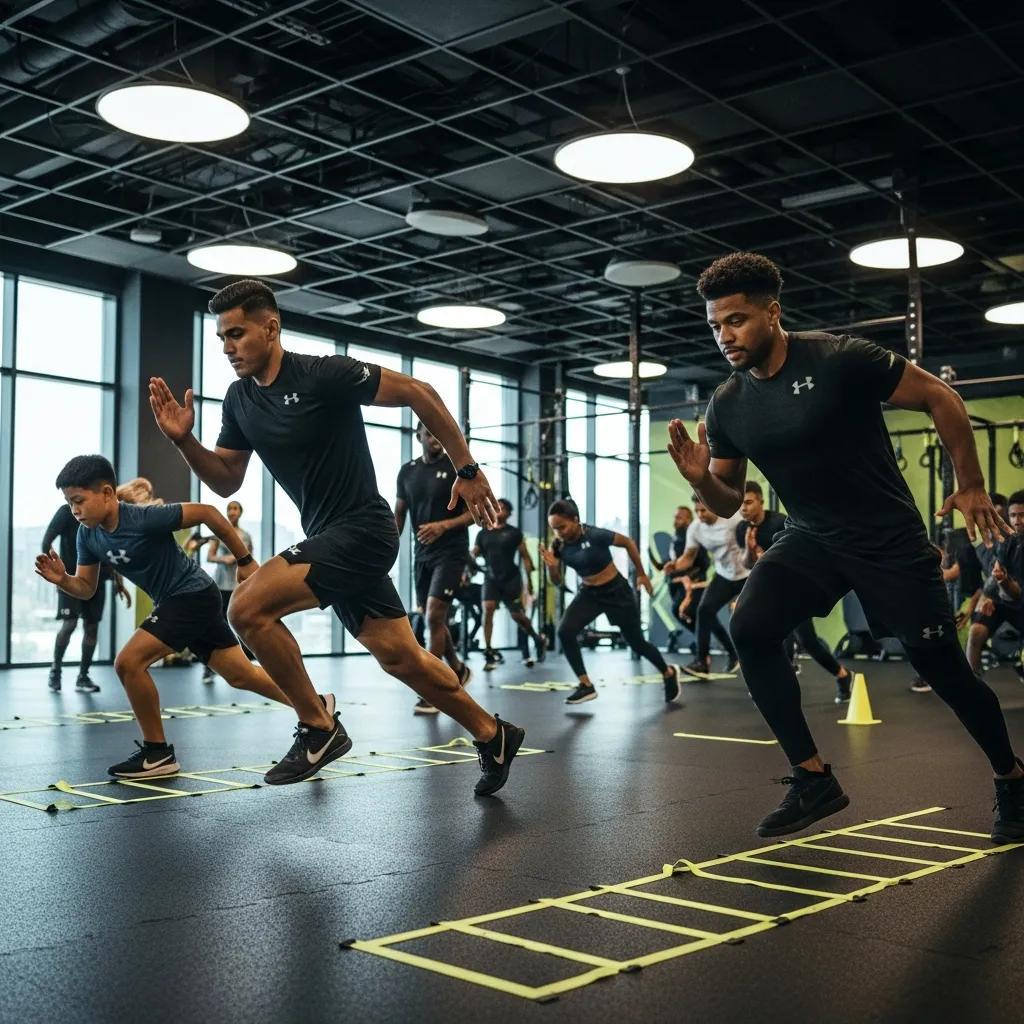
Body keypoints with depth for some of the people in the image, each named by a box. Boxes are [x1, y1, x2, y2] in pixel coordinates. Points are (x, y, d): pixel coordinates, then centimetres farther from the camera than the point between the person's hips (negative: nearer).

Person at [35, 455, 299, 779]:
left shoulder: (144, 518, -25)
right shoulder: (88, 535, -2)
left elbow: (207, 512, -20)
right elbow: (86, 588, 6)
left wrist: (245, 561, -14)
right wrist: (61, 579, -17)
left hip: (193, 595, -8)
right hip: (173, 601, 8)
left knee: (128, 662, -17)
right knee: (241, 674, 15)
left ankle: (157, 752, -2)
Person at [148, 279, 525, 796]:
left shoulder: (323, 374, -16)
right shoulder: (239, 399, 6)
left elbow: (419, 393, -12)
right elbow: (226, 481, 12)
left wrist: (467, 470, -10)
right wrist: (184, 440, -6)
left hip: (361, 530, -8)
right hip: (329, 537, 8)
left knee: (249, 607, -19)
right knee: (400, 656, 12)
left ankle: (319, 728, -3)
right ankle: (492, 735, 29)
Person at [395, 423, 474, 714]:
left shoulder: (457, 467, -6)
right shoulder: (407, 471, 8)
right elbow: (398, 515, 13)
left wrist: (444, 525, -22)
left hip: (451, 553, -6)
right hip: (422, 555, 6)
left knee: (434, 617, -14)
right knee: (433, 619, 13)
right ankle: (458, 670, 36)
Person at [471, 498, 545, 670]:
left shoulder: (514, 532, 1)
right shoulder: (483, 533, 9)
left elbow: (525, 556, 2)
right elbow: (474, 552, 10)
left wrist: (529, 580, -3)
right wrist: (472, 556, -14)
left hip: (511, 578, -2)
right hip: (491, 578, 2)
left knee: (517, 615, 0)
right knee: (487, 610, -17)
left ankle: (538, 640, 28)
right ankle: (488, 653, -14)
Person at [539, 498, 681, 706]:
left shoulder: (595, 535, -28)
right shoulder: (558, 546, -12)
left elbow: (628, 542, -12)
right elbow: (557, 581, -2)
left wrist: (641, 574, -4)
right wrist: (551, 566, -24)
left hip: (616, 591, -4)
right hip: (589, 593, 5)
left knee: (636, 642, 9)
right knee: (565, 632, -18)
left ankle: (668, 673, 38)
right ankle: (586, 686, -5)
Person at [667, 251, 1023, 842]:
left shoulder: (841, 360, -21)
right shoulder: (727, 407, -4)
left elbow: (940, 398, -10)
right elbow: (730, 502, 6)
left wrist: (971, 487, -7)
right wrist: (700, 478, -17)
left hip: (890, 540, -4)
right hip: (813, 540, 4)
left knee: (941, 664, 1)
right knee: (750, 627, -19)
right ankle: (814, 779, -6)